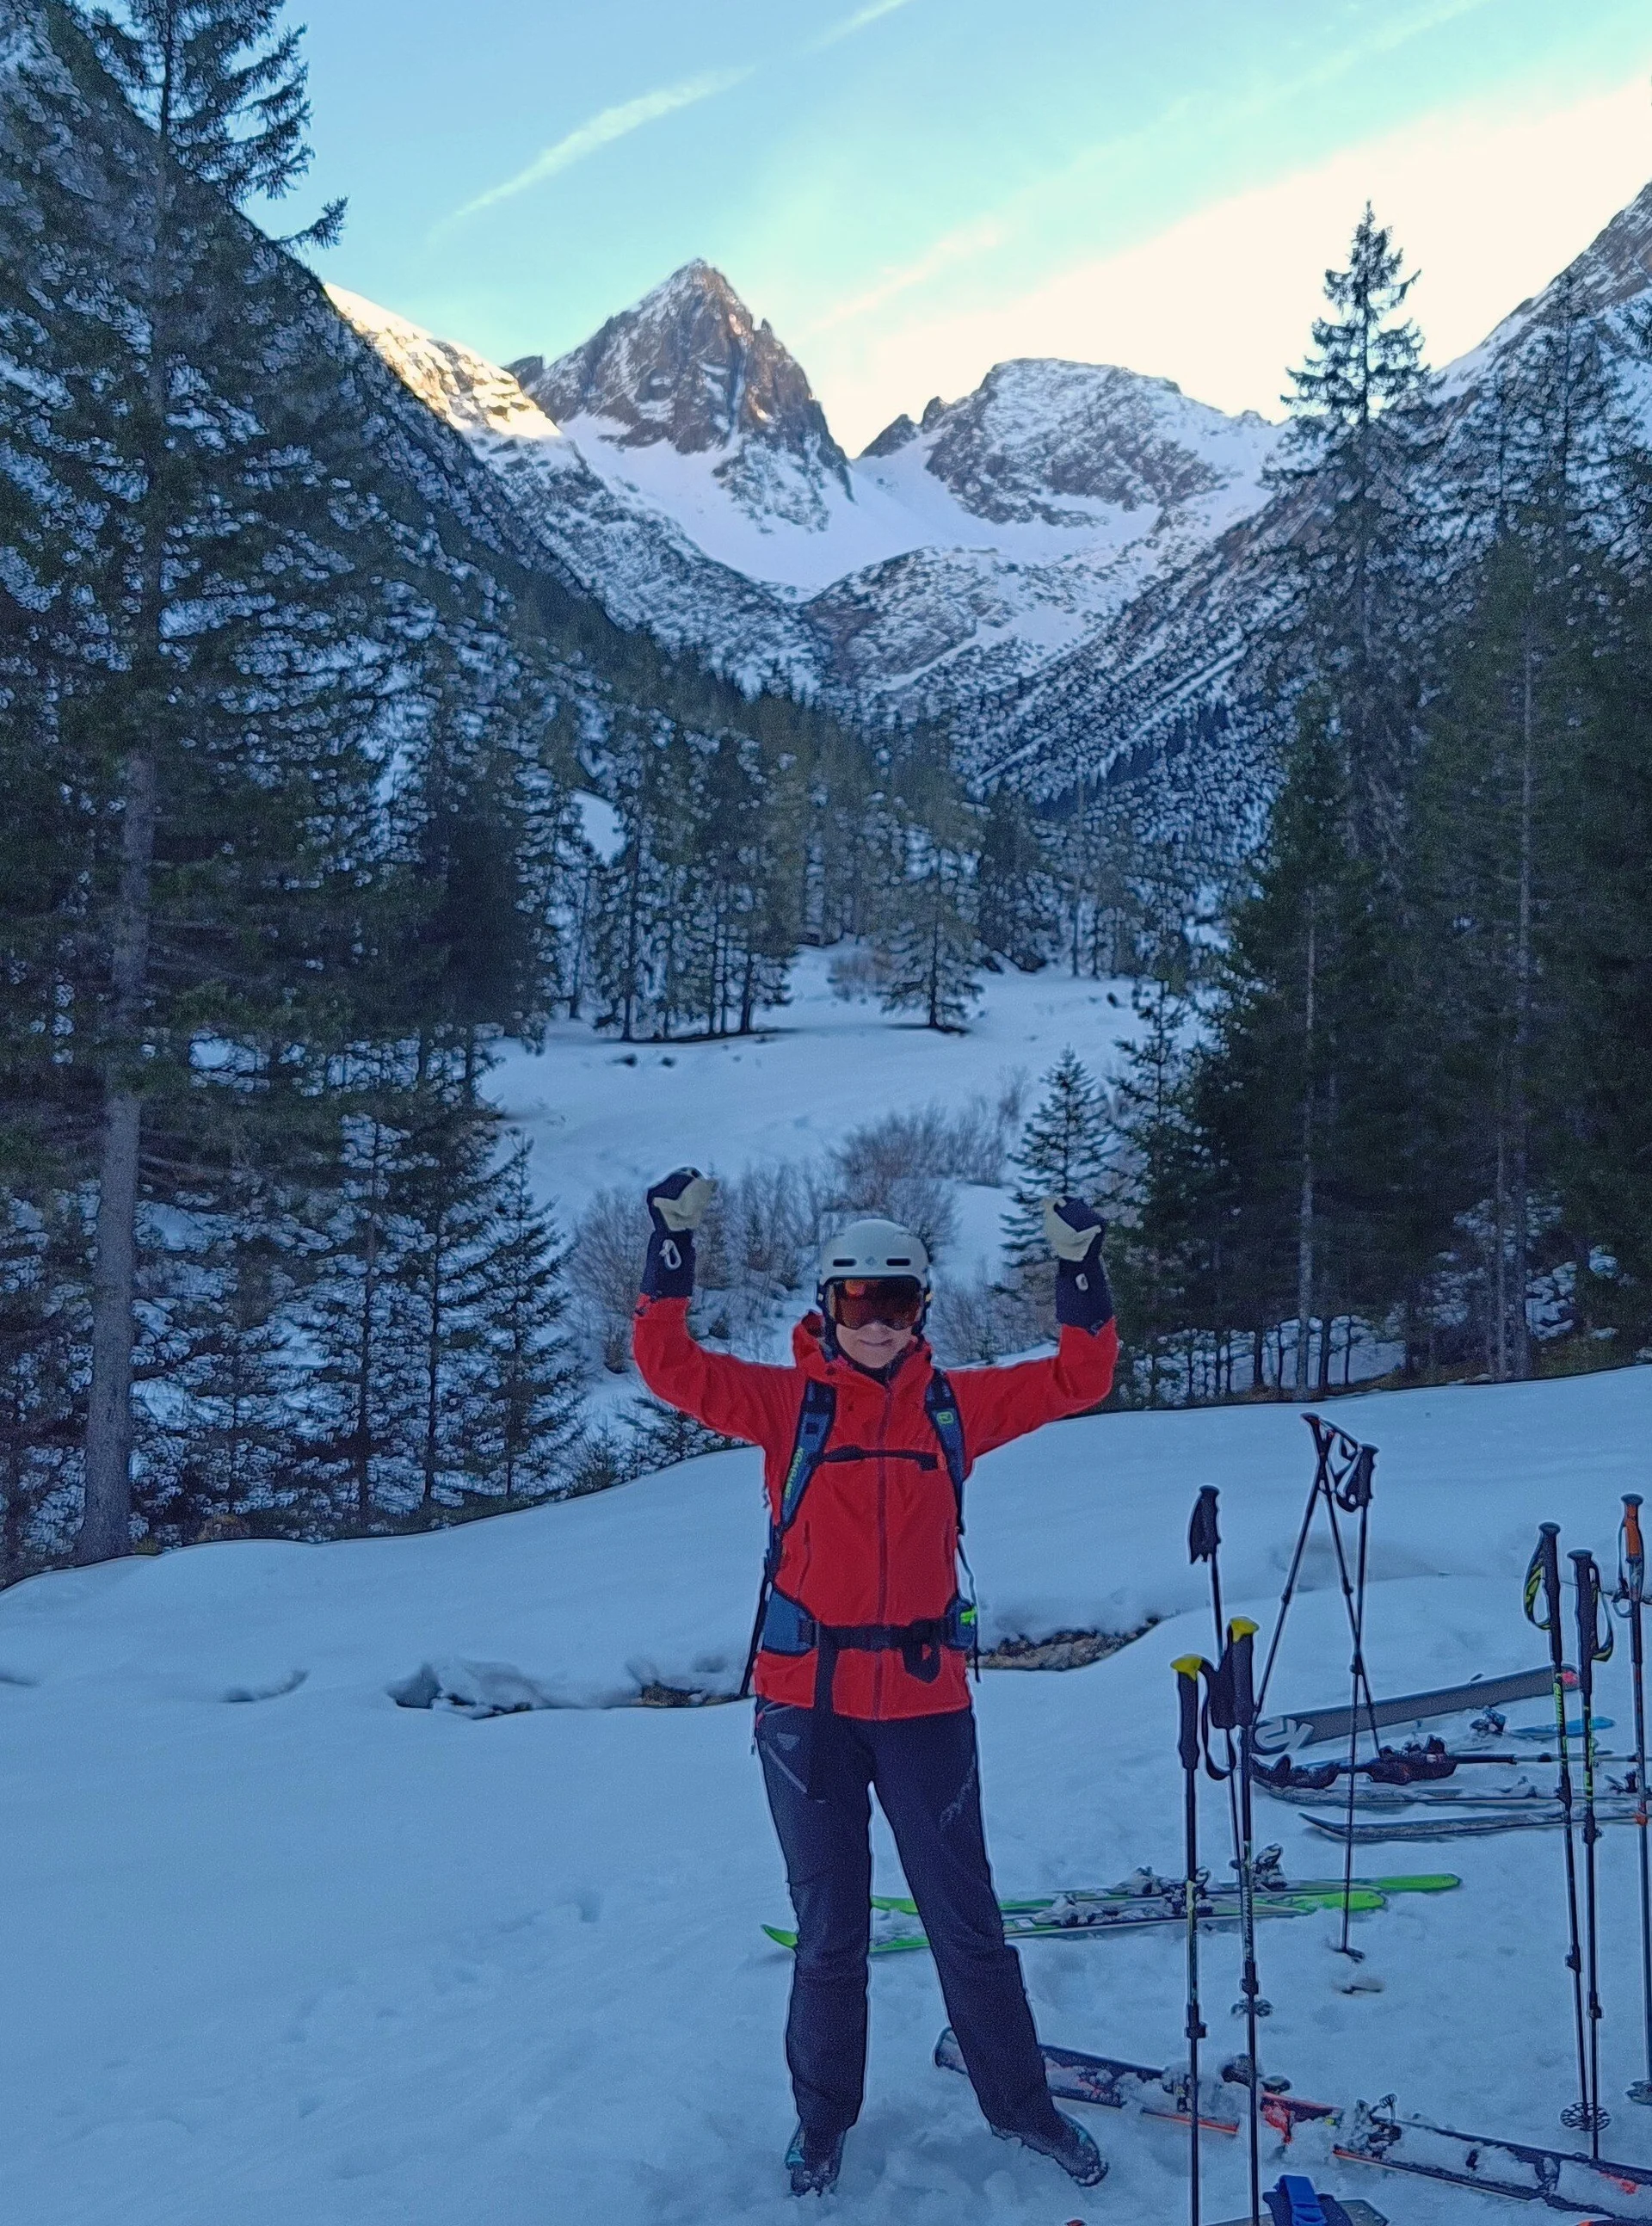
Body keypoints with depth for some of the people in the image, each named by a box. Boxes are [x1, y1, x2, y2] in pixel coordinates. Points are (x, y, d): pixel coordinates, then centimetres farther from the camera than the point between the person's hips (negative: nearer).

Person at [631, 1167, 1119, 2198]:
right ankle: (824, 2116, 36)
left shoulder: (954, 1405, 2)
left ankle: (1022, 2102, 34)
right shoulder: (789, 1401, -3)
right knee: (829, 1927, 14)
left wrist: (1081, 1264, -9)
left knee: (966, 1921, 12)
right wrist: (674, 1241, -19)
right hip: (807, 1698, -1)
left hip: (926, 1698, 1)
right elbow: (668, 1363, -12)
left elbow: (1080, 1376, 2)